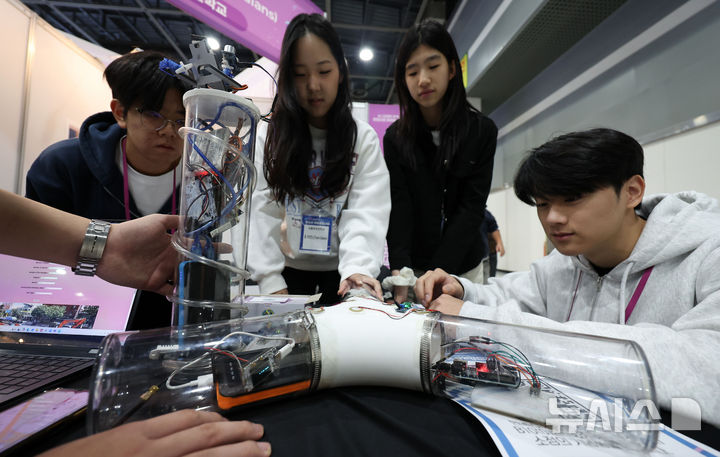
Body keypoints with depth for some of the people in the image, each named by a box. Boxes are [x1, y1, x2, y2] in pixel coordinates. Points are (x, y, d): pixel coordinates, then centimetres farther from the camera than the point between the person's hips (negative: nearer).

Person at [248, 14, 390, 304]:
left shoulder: (364, 139, -2)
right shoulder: (269, 137, 0)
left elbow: (366, 212, -14)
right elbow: (261, 213, -7)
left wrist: (358, 268, -31)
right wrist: (270, 281, -16)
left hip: (343, 270, 0)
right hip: (288, 268, 1)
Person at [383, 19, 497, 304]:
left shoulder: (482, 131, -7)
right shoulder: (396, 137, -6)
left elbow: (472, 207, -12)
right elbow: (399, 208, -13)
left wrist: (439, 272, -23)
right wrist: (399, 269, -29)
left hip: (462, 265, 0)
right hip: (413, 264, 0)